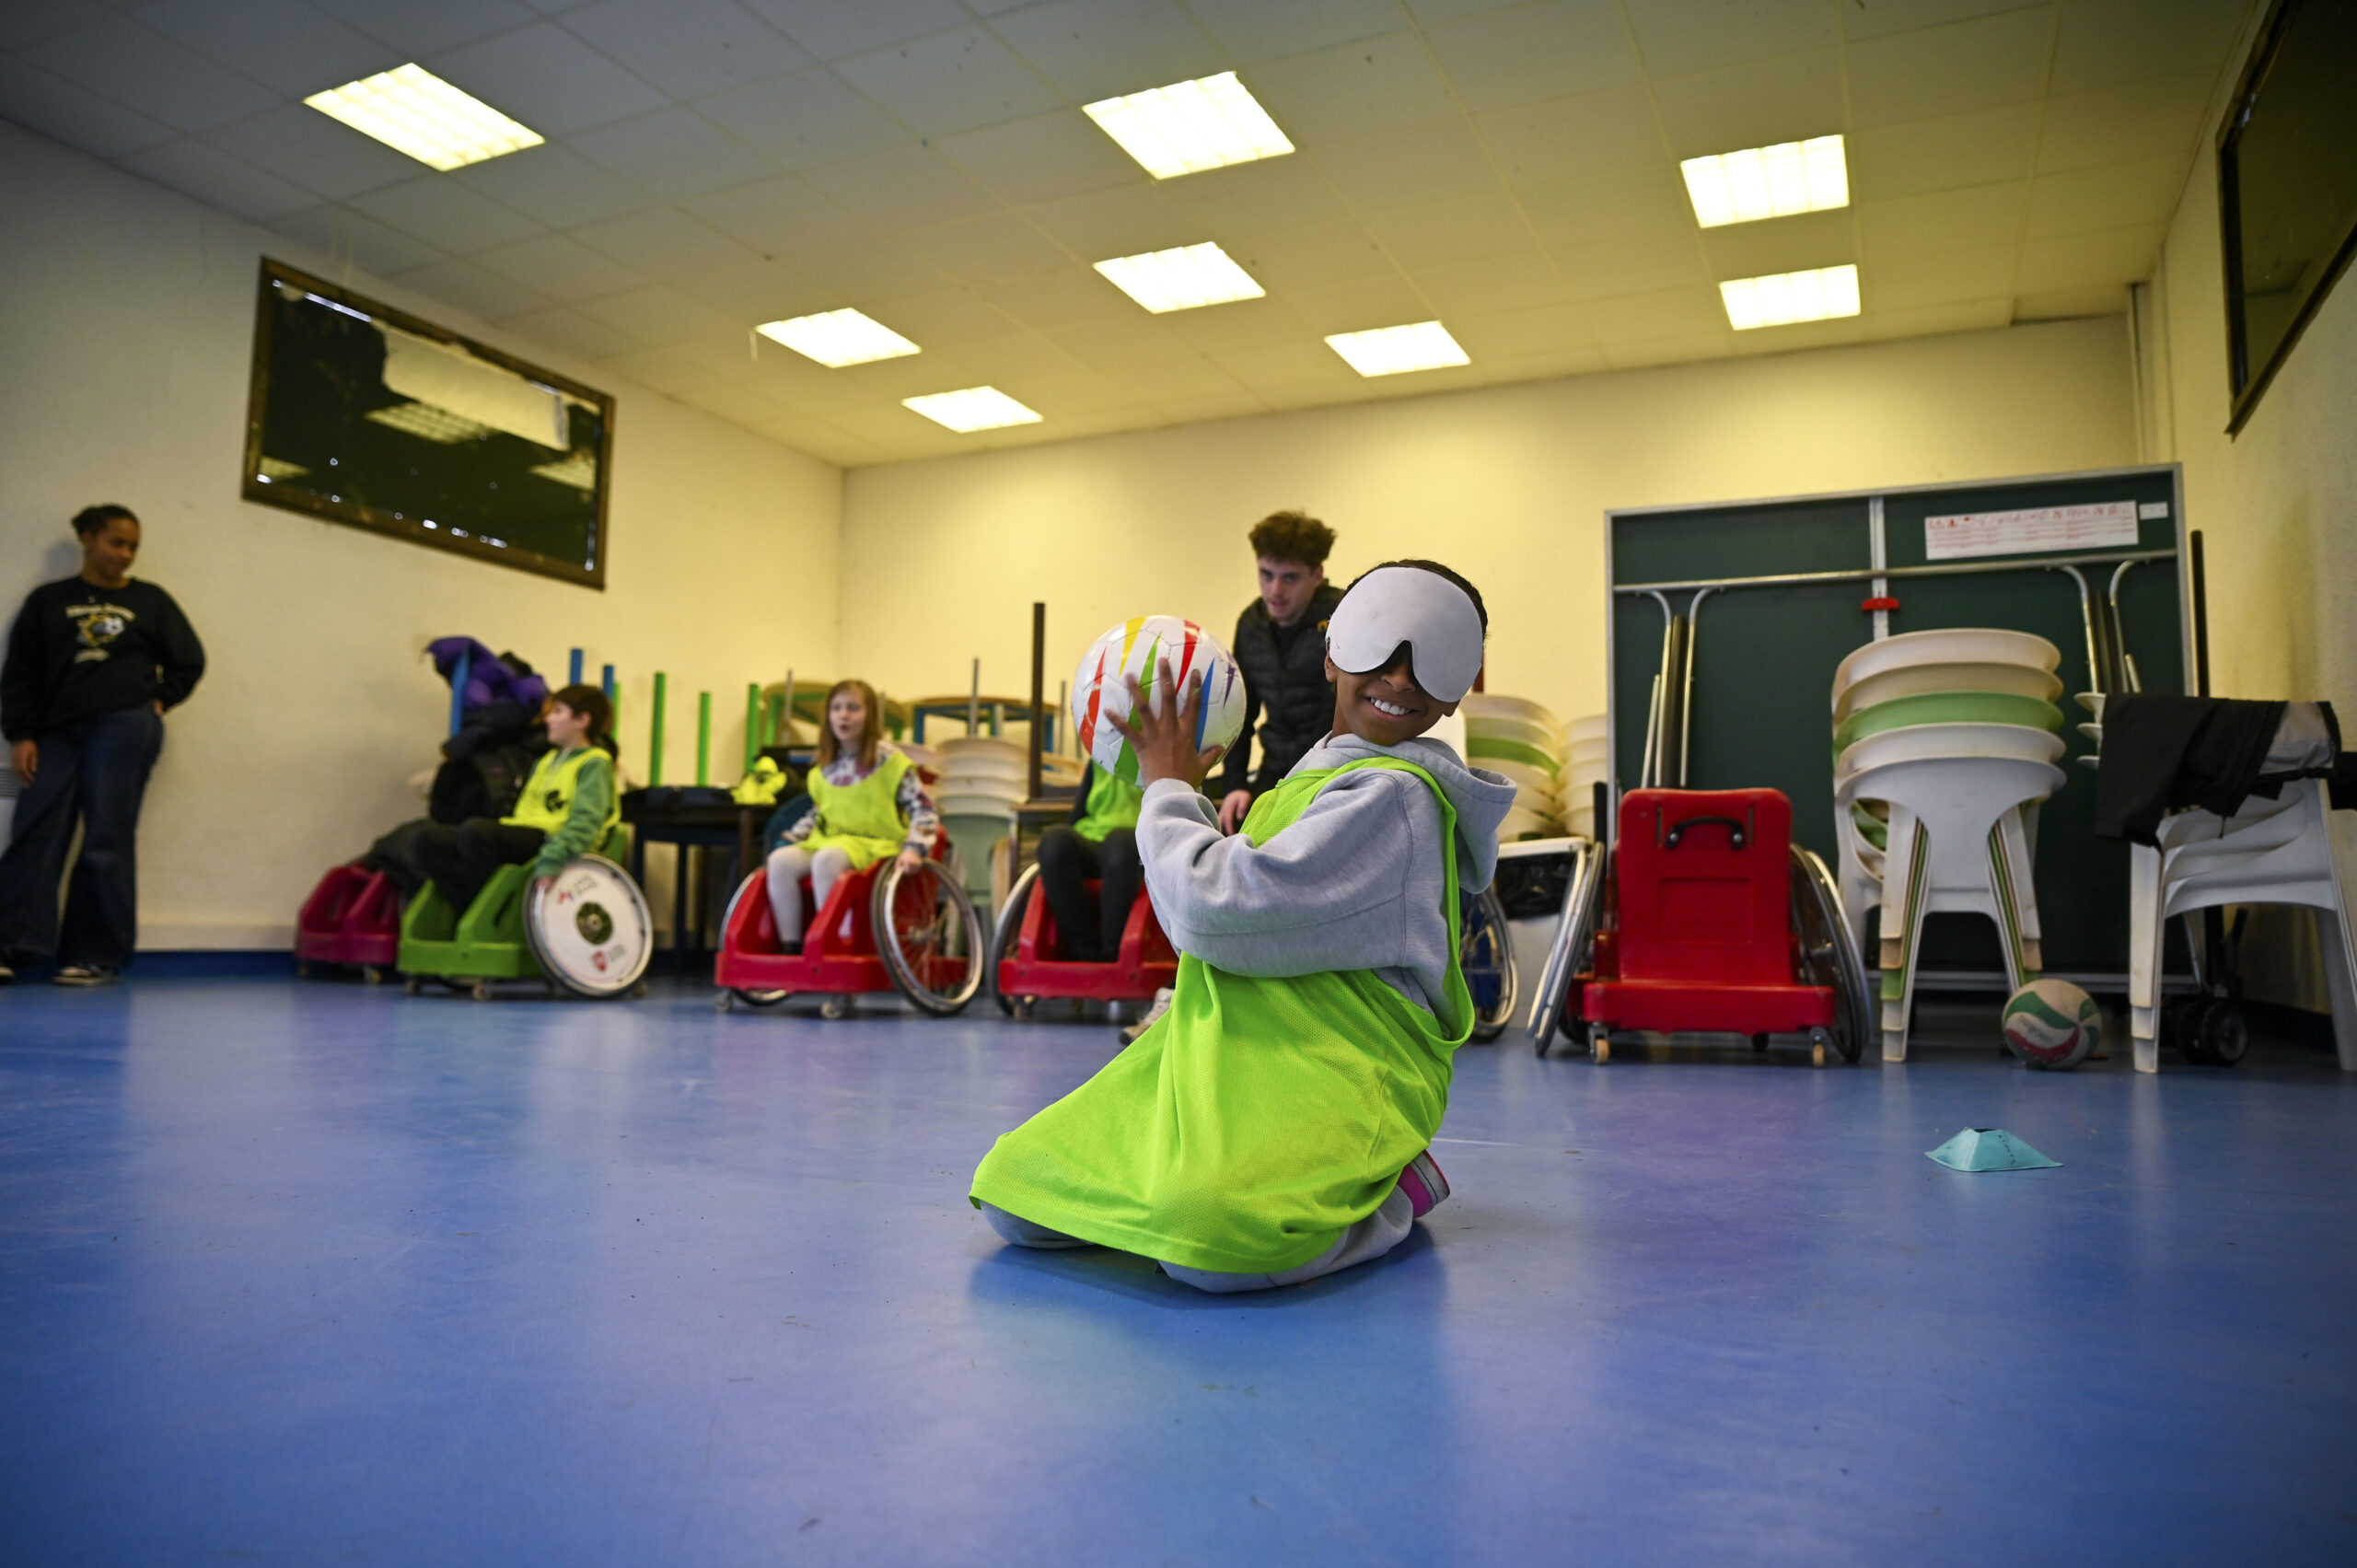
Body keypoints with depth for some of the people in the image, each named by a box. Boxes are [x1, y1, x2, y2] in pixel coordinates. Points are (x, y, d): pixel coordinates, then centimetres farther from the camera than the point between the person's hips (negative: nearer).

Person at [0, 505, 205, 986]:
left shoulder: (150, 600, 10)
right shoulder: (48, 601, 11)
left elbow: (190, 662, 14)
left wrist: (157, 702, 3)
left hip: (125, 729, -2)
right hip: (59, 732, 2)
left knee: (106, 841, -5)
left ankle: (97, 957, -4)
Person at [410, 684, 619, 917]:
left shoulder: (594, 763, 0)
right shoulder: (547, 760, 29)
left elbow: (587, 820, -14)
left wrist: (551, 861, -27)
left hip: (548, 839, -9)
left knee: (474, 830, -33)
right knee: (427, 838, -9)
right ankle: (470, 909, -20)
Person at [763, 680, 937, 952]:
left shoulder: (890, 761, -1)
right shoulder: (826, 768, 16)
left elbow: (923, 811, -4)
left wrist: (913, 848, -18)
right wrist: (789, 839, 15)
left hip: (875, 844, -5)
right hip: (827, 840, 6)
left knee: (826, 860, -37)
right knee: (780, 860, -23)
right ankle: (791, 948, -20)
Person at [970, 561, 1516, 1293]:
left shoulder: (1392, 795, -15)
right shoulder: (1323, 774, 16)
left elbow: (1216, 909, -21)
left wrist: (1168, 788, -3)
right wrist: (1179, 791, 18)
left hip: (1332, 1084, -9)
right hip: (1230, 1062, 9)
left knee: (1209, 1240, -37)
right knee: (1012, 1196, -1)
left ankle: (1389, 1195, -4)